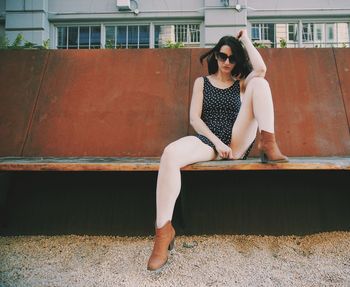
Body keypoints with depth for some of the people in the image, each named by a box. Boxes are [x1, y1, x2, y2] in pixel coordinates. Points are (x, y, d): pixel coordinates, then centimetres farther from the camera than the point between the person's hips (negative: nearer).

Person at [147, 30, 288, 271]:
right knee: (170, 154, -35)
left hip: (238, 144, 1)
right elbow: (195, 118, 3)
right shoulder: (202, 82, 16)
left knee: (259, 83, -12)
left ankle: (268, 145, -26)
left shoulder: (242, 83, 19)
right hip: (208, 141, -1)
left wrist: (245, 39, 9)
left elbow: (260, 69, -6)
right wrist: (217, 142, -12)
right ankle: (164, 230, -31)